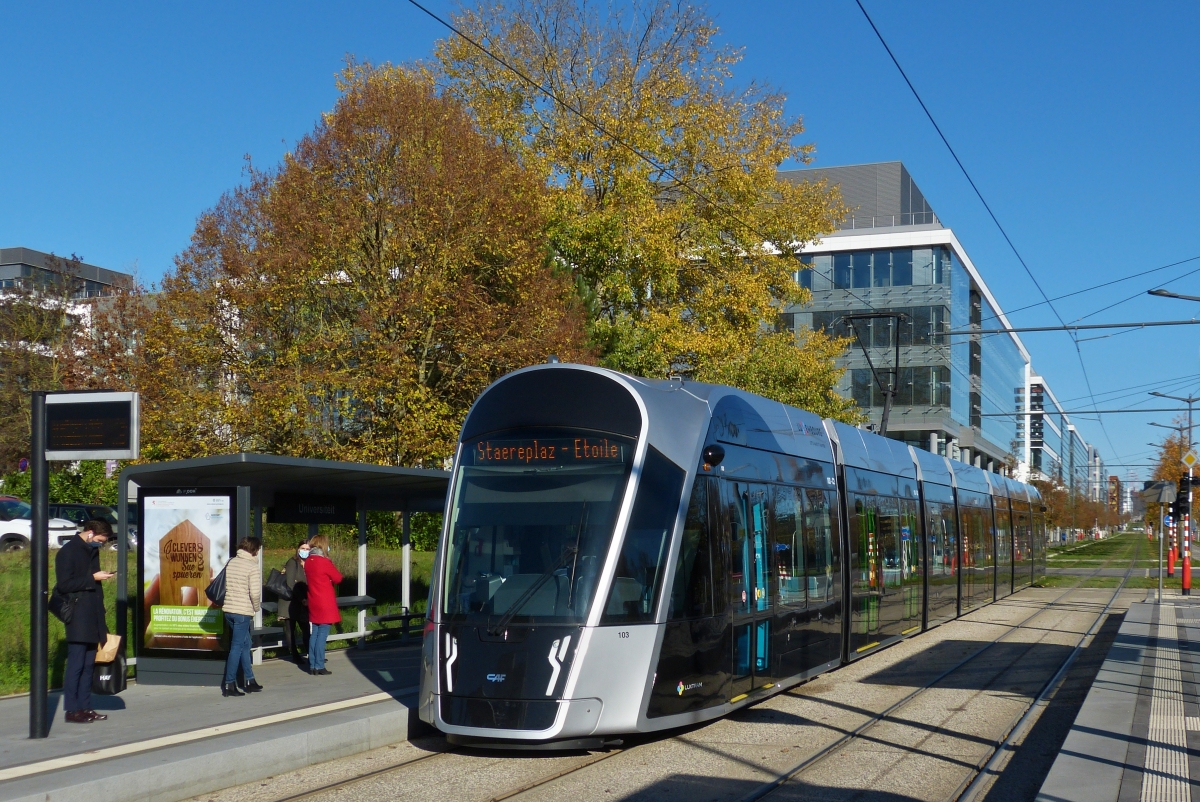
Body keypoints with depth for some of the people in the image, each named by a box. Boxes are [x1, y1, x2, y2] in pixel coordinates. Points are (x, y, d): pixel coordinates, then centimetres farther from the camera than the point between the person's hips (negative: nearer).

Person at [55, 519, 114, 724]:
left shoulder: (92, 551, 16)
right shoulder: (68, 552, -9)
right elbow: (64, 585, -16)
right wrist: (93, 578, -16)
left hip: (93, 620, 8)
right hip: (77, 620, -8)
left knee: (88, 665, 8)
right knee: (76, 664, -6)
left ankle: (85, 707, 12)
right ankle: (72, 710, -2)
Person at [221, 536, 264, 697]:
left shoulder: (231, 563, 11)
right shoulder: (253, 567, -11)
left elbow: (225, 586, 14)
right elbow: (255, 593, -17)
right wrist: (257, 607, 1)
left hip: (228, 609, 7)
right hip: (243, 611, -7)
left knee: (245, 644, 16)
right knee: (237, 647, -2)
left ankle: (249, 681, 22)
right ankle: (229, 685, -1)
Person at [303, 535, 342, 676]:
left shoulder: (307, 562, 4)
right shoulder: (325, 562, -16)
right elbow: (338, 578, -6)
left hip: (313, 604, 7)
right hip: (325, 604, -7)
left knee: (314, 634, 11)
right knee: (322, 635, -4)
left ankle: (312, 665, 13)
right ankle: (319, 666, -4)